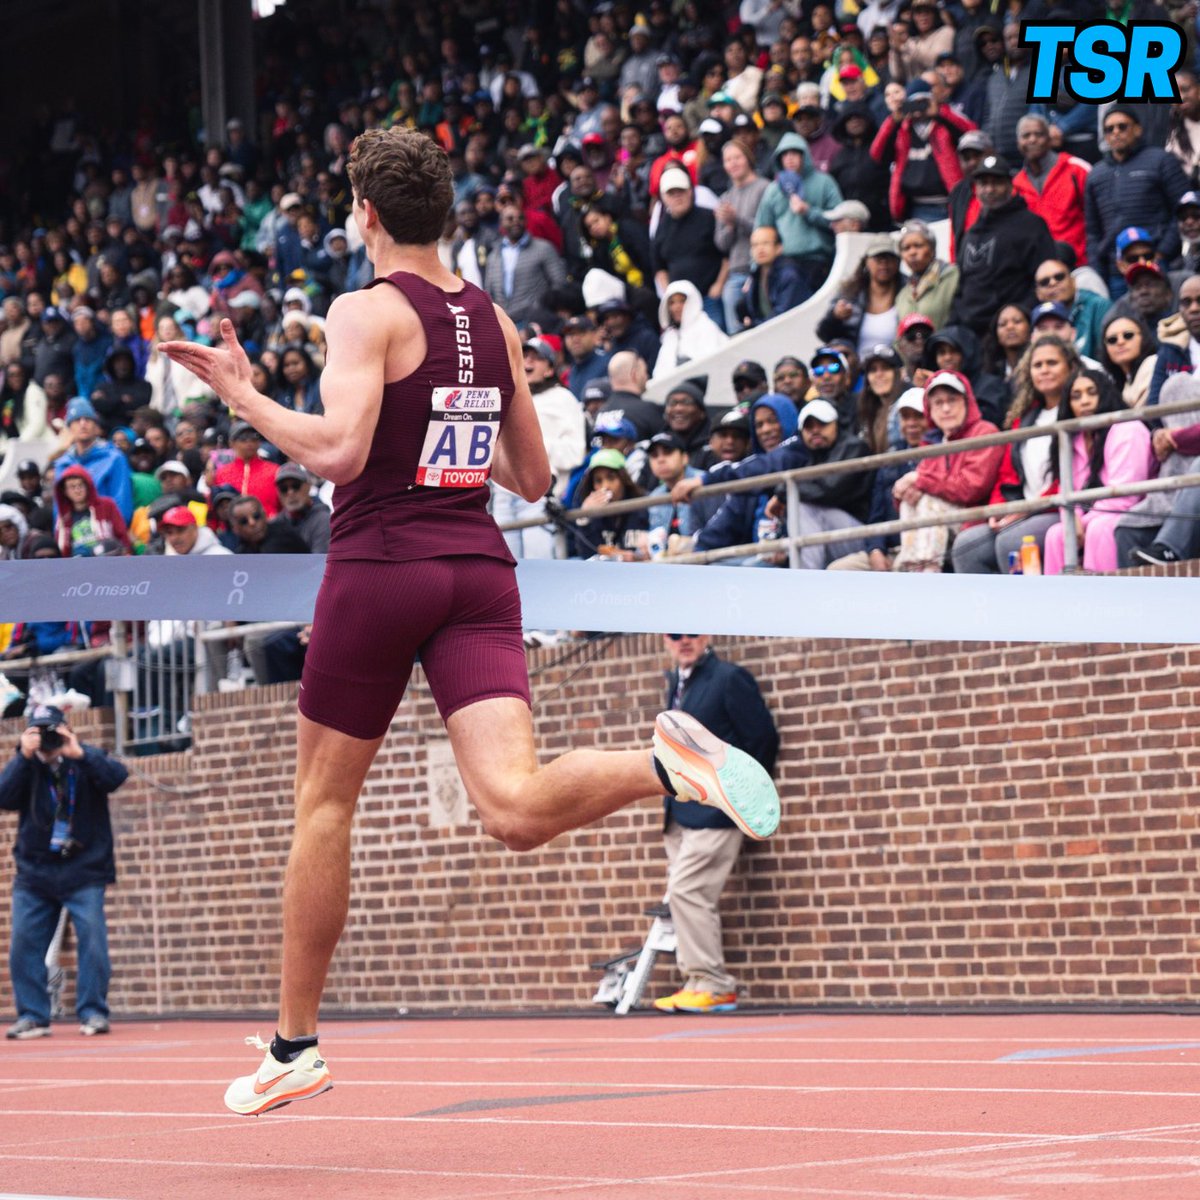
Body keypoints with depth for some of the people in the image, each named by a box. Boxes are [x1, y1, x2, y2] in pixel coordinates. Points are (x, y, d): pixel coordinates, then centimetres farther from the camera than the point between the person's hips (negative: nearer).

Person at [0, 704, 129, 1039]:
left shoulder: (87, 760, -1)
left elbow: (117, 777, -20)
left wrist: (79, 754, -30)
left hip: (84, 870, -2)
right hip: (34, 870, 2)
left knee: (92, 939, -11)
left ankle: (93, 1013, -4)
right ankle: (32, 1015, 5)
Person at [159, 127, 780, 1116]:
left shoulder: (366, 310, -6)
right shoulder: (494, 321, 13)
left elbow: (337, 450, -19)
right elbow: (533, 478, 18)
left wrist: (242, 395, -6)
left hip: (381, 566, -4)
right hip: (480, 568, 4)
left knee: (324, 803, 11)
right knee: (518, 809, -10)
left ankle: (296, 1045, 18)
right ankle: (665, 760, -38)